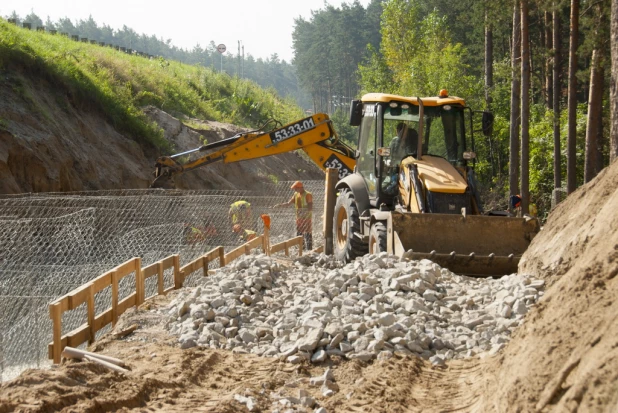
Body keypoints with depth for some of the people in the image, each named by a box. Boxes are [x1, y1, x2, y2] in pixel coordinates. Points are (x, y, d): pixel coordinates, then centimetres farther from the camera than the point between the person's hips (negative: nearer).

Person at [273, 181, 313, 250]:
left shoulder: (308, 195, -13)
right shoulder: (296, 194, 8)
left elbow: (311, 207, -19)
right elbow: (288, 203, 12)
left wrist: (303, 210, -32)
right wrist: (280, 205, -1)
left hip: (306, 218, -8)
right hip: (299, 218, 8)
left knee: (307, 234, -7)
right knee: (299, 234, 12)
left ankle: (309, 249, -5)